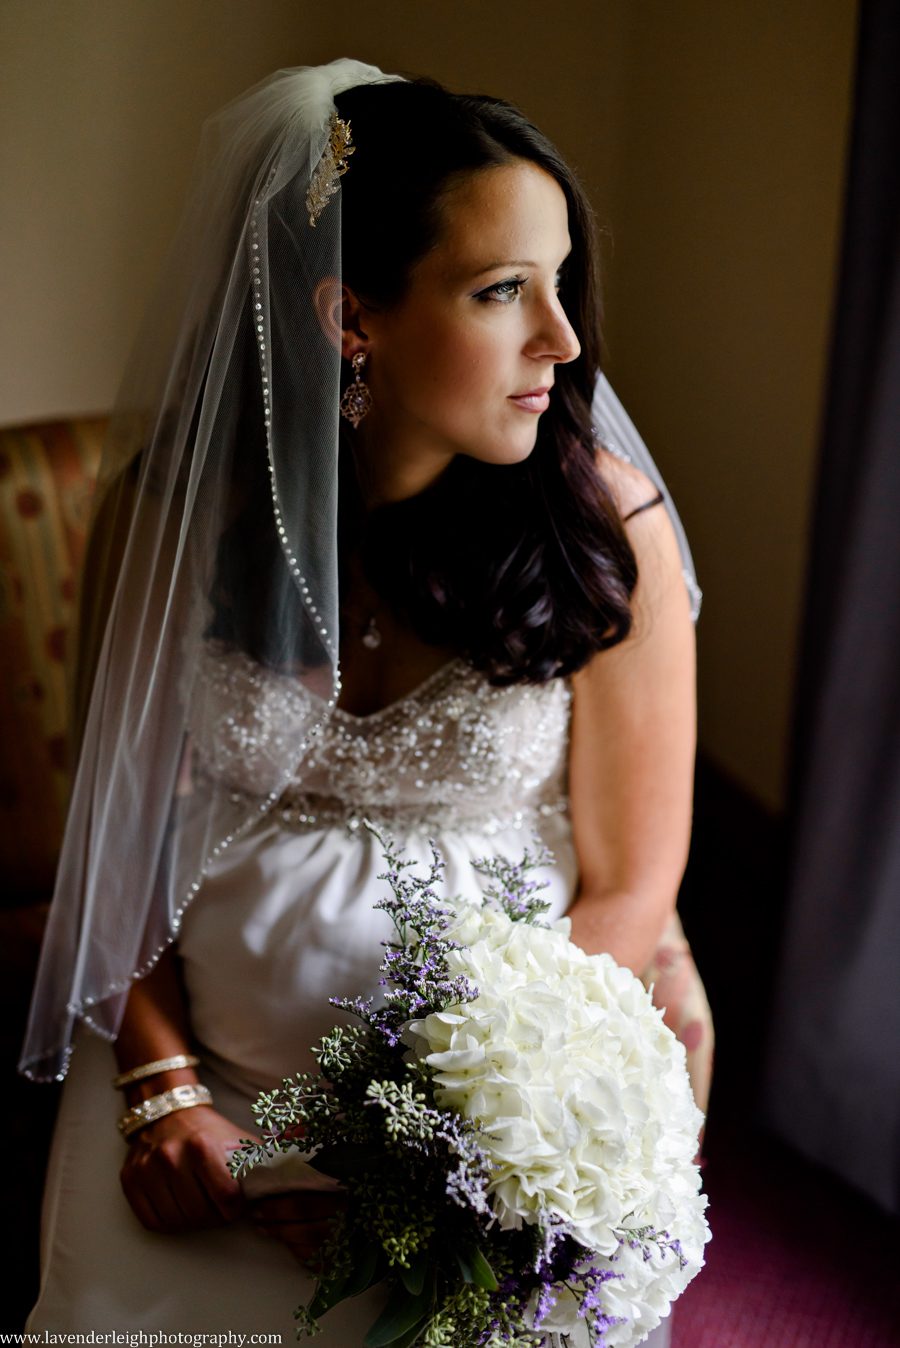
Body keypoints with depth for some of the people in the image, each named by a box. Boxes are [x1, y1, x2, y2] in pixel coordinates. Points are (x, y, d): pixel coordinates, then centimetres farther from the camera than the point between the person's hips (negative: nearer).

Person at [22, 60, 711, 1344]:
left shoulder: (606, 530, -12)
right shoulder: (171, 510, -7)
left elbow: (628, 894, -7)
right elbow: (120, 821, 3)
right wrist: (160, 1086, -6)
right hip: (208, 1067, 1)